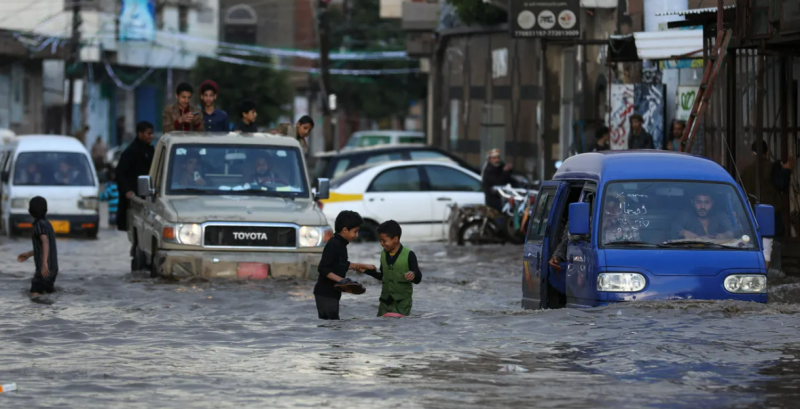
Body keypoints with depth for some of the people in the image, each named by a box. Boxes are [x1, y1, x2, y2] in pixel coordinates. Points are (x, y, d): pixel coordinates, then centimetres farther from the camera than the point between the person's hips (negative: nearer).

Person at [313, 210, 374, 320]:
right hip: (325, 293, -10)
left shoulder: (341, 245, 12)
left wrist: (360, 266, 24)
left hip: (333, 293, 10)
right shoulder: (333, 245, -17)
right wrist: (340, 280, -28)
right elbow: (323, 268, -22)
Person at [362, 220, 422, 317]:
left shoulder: (408, 255, -12)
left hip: (402, 302, -6)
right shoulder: (384, 254, 7)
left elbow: (418, 279, -10)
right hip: (385, 300, 6)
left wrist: (414, 275, -33)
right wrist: (367, 270, 12)